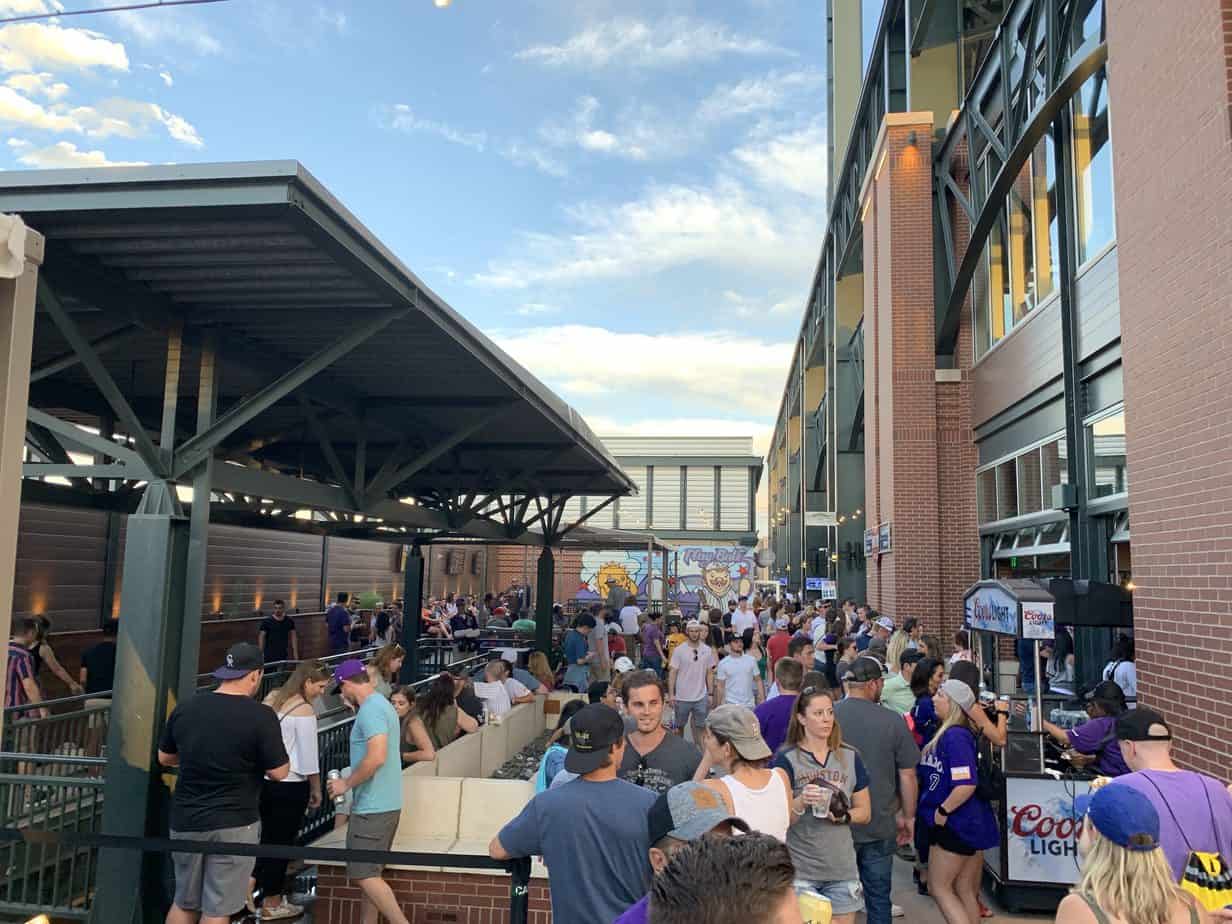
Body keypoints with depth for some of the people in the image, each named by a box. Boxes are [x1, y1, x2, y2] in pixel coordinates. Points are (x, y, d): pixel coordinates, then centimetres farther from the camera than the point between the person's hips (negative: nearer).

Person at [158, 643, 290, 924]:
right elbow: (279, 773, -11)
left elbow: (164, 758, 12)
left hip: (185, 821, 5)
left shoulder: (184, 708, -1)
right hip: (233, 825, -5)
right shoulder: (261, 716, -16)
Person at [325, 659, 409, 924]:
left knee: (364, 875, -7)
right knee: (369, 872, 15)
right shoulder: (382, 704, 14)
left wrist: (347, 783, -16)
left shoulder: (370, 709, -18)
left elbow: (377, 757, -27)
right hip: (384, 803, 10)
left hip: (373, 808, -10)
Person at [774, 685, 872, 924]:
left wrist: (844, 815, -11)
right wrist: (801, 802, -27)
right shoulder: (786, 759, -9)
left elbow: (865, 812, 9)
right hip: (799, 870, -3)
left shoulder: (850, 756, 3)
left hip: (842, 867, 3)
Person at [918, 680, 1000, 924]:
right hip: (969, 824, 9)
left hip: (956, 826, -9)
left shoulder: (955, 736, -21)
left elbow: (966, 785, -28)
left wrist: (942, 812, -18)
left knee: (939, 887, 2)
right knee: (965, 892, 14)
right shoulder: (949, 734, 9)